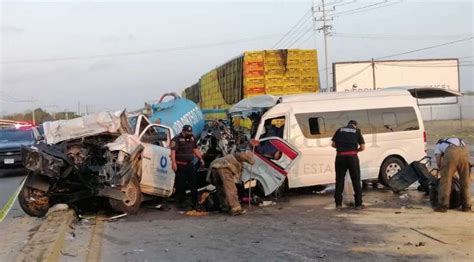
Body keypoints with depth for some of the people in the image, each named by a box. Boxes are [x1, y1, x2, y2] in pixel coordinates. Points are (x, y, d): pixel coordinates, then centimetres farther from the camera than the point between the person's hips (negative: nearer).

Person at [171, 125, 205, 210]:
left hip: (190, 164, 6)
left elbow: (195, 149, 24)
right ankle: (180, 202, 10)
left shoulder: (192, 138, 13)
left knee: (193, 183, 6)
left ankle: (195, 202, 13)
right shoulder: (177, 139, -9)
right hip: (180, 165, -6)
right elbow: (173, 151, -17)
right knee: (181, 184, -1)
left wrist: (200, 159, 21)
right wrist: (173, 163, -26)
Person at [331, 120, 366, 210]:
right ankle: (358, 204, 11)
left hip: (340, 157, 2)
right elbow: (362, 147, 4)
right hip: (352, 156, -1)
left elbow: (333, 144, 12)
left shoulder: (340, 130, 14)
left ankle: (338, 204, 11)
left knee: (339, 180, 10)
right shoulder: (357, 131, 9)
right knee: (356, 180, 8)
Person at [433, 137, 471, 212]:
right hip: (464, 150, 4)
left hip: (451, 152, -4)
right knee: (465, 181, 14)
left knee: (445, 180, 3)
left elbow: (438, 161, 16)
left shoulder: (438, 144, 33)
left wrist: (442, 170, 32)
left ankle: (443, 206, 3)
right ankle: (466, 206, 18)